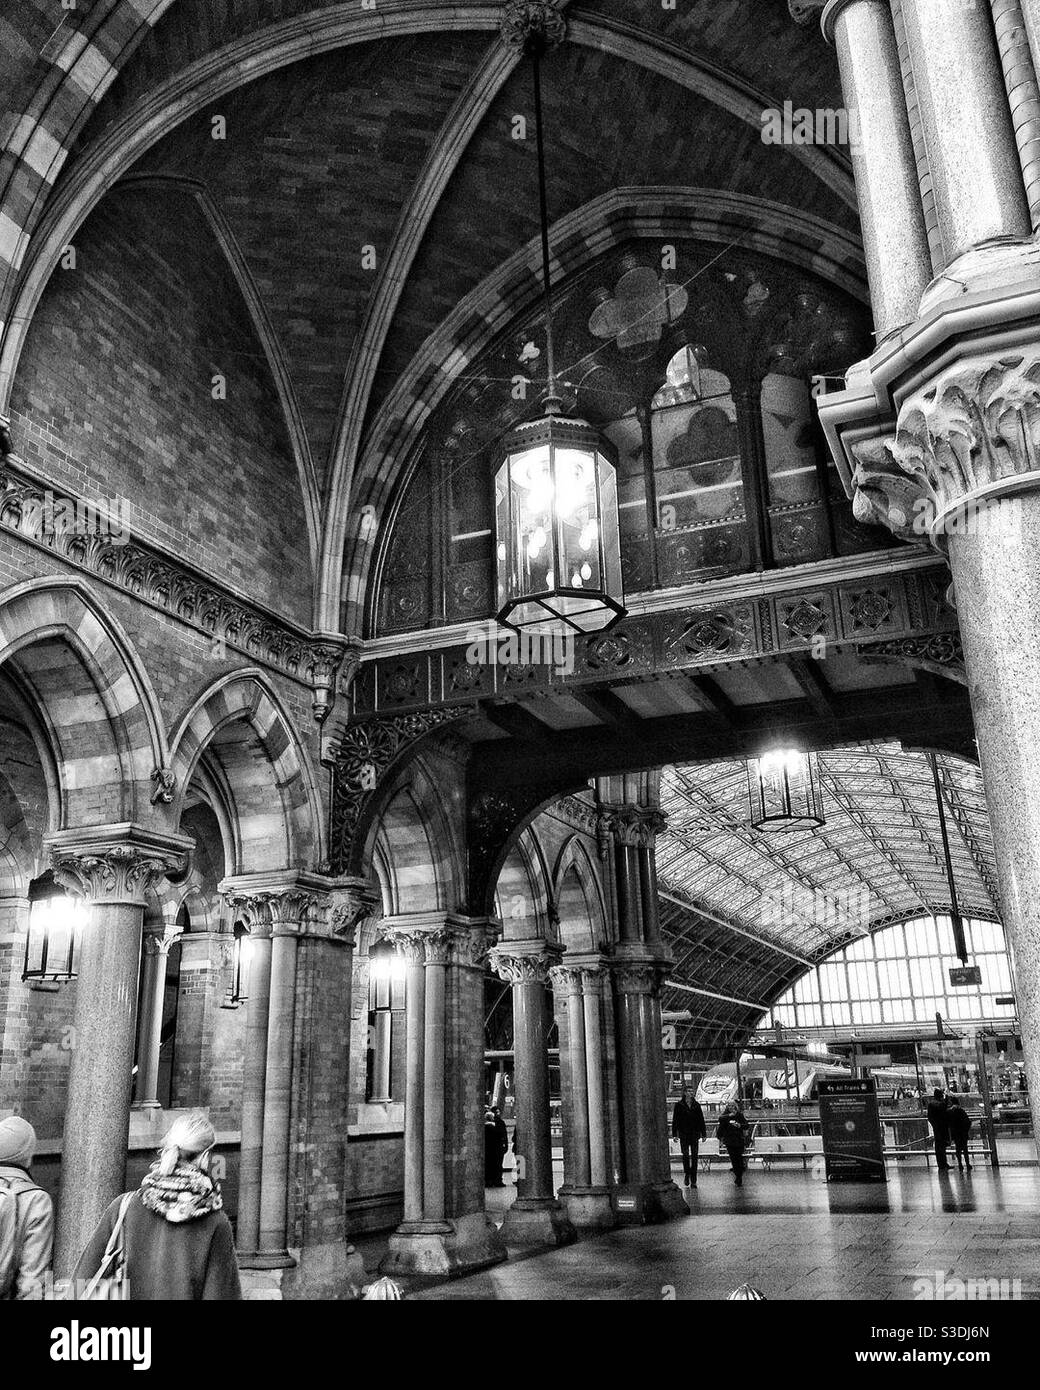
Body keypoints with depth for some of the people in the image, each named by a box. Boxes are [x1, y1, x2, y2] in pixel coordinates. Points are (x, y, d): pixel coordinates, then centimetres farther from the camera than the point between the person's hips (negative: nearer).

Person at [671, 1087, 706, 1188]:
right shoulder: (679, 1105, 0)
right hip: (683, 1134, -2)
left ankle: (693, 1181, 7)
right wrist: (674, 1134, -4)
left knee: (694, 1156, 1)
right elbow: (675, 1120, 1)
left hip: (695, 1134, 2)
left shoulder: (696, 1105, 6)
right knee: (685, 1155, -3)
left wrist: (704, 1134, 5)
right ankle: (686, 1174, 18)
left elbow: (701, 1119, 9)